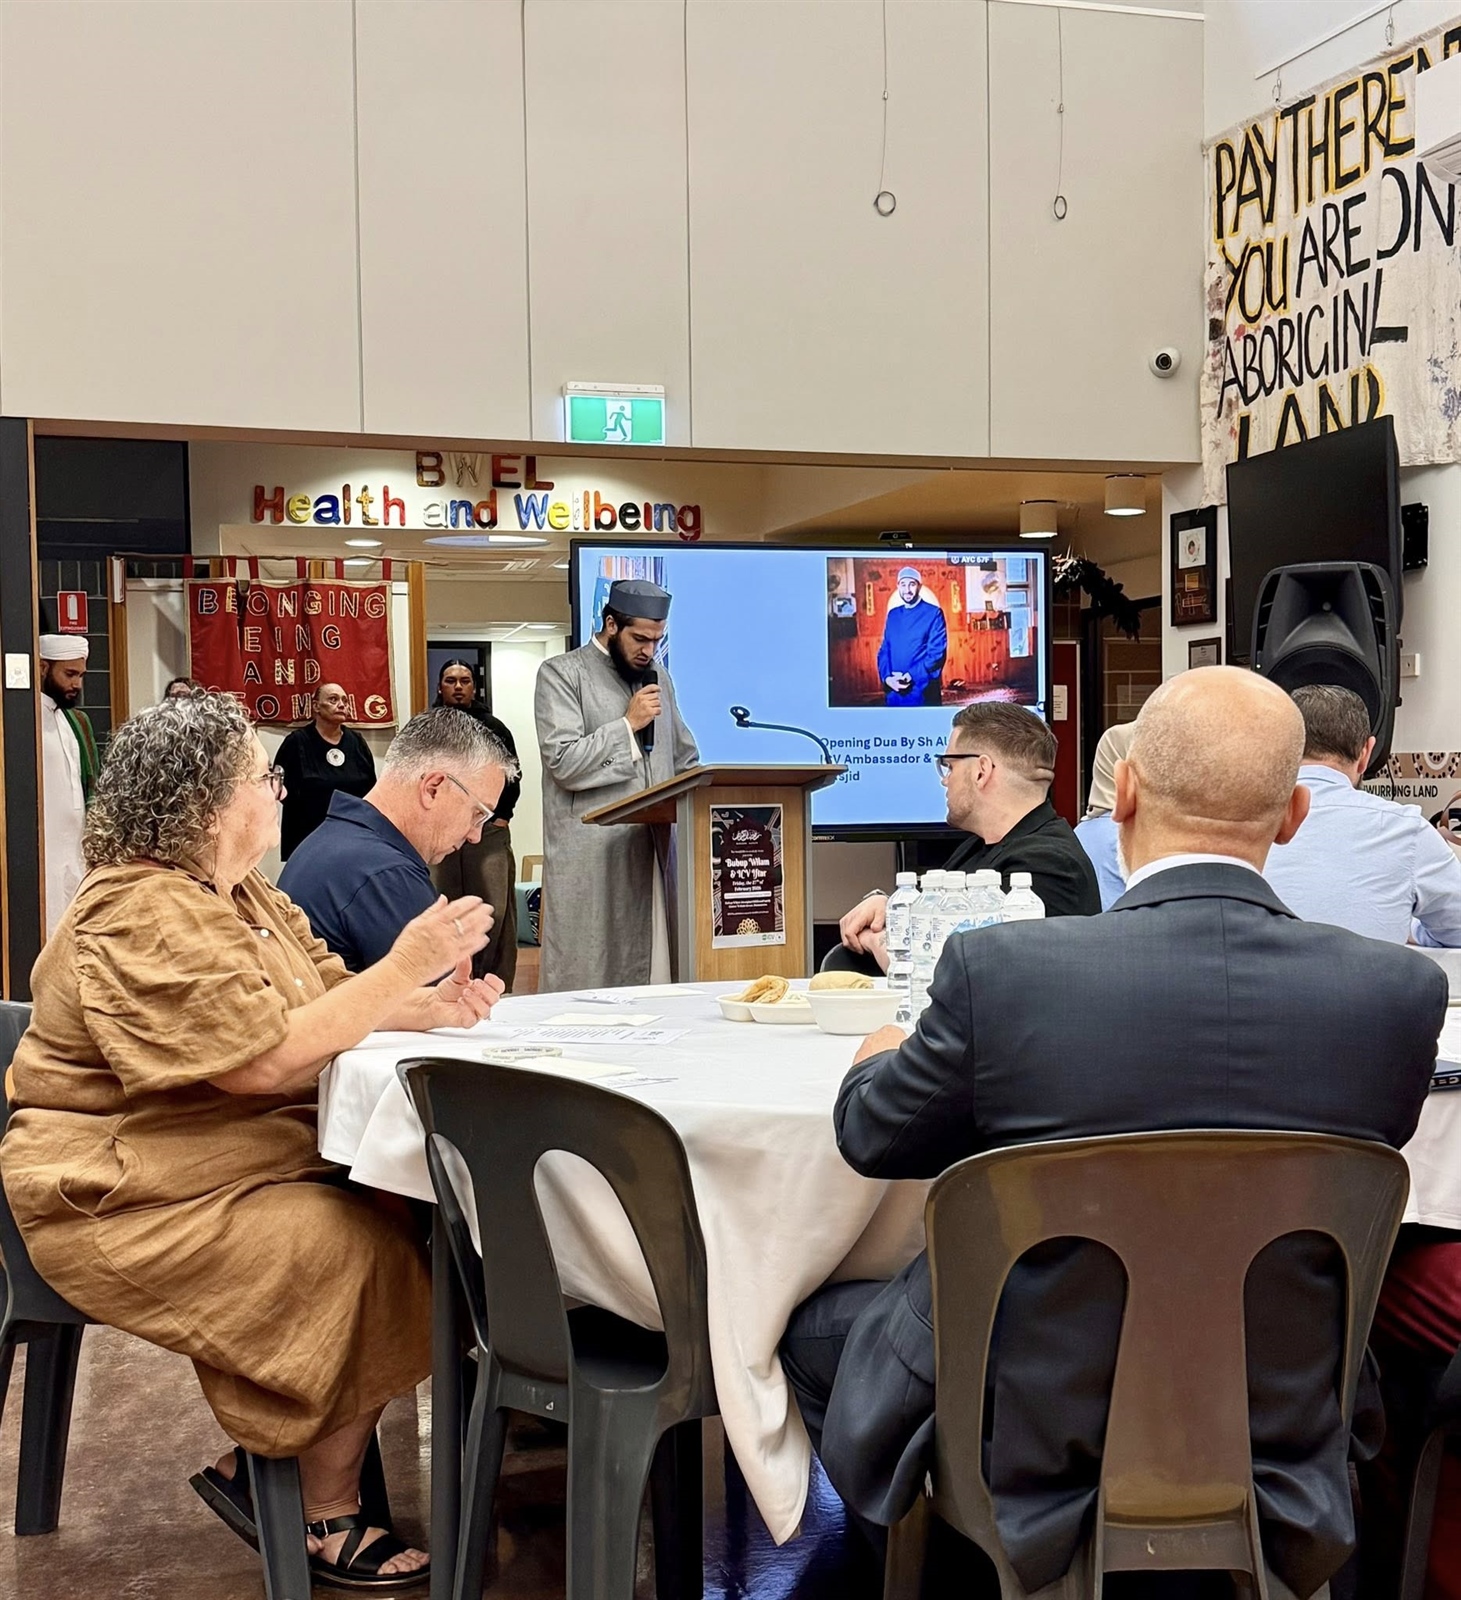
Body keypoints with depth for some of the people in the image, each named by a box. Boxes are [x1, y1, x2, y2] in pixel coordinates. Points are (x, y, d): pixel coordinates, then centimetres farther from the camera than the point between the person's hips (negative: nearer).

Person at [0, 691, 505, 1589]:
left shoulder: (243, 895, 12)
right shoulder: (146, 916, -20)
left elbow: (326, 1001, 9)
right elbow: (261, 1059, -27)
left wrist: (425, 1006, -11)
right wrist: (402, 970, -26)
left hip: (243, 1158, 9)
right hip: (125, 1200, -9)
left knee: (400, 1220, -10)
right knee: (361, 1257, -22)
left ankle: (257, 1463, 3)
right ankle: (326, 1521, -4)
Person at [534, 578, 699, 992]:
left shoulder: (658, 678, 20)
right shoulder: (561, 673, 1)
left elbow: (685, 759, 25)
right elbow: (564, 761, -10)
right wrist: (629, 724, -8)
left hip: (655, 851, 6)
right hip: (592, 860, -5)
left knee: (656, 975, 2)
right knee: (591, 978, -5)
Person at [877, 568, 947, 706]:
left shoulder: (933, 613, -2)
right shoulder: (893, 614, 14)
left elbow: (937, 653, -8)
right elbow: (884, 650, 12)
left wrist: (911, 676, -17)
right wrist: (887, 677, -7)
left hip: (923, 692, -4)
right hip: (894, 692, 4)